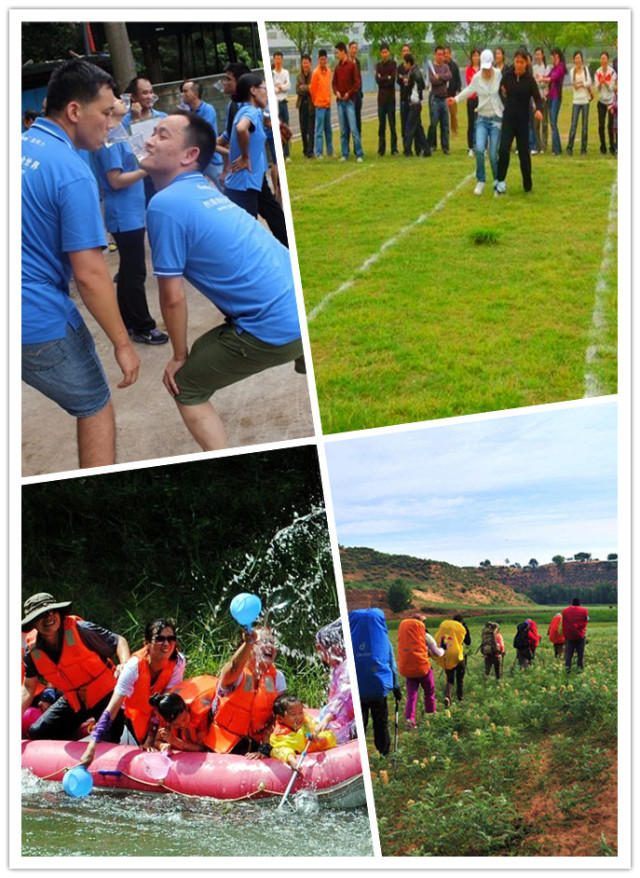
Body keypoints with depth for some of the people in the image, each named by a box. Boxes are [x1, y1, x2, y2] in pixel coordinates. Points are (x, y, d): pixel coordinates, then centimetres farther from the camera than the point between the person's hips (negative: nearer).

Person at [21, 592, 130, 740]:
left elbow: (118, 641, -13)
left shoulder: (79, 629, -22)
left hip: (105, 695, -5)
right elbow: (28, 688, 4)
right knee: (36, 733, 9)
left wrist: (125, 664, -33)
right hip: (73, 702, 5)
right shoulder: (32, 651, -7)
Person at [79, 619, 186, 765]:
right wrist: (90, 751, -47)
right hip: (134, 711, -3)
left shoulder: (178, 662, -29)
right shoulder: (134, 666, -37)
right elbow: (111, 710, -41)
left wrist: (151, 736, -23)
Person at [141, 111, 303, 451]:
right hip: (298, 307, 8)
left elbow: (172, 298, -10)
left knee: (185, 385, 8)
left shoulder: (165, 204, -12)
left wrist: (179, 357, 6)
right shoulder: (205, 190, 15)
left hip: (274, 326, -8)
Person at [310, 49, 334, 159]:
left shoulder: (328, 71, 9)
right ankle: (318, 153, -5)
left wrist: (329, 99, 15)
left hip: (328, 104, 6)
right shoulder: (316, 73, -9)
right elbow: (312, 89, -3)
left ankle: (330, 152, 20)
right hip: (320, 105, -6)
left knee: (328, 130, 12)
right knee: (319, 130, -7)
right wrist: (315, 102, 6)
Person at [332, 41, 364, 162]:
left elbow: (357, 82, -5)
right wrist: (336, 92, -1)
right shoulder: (337, 67, 13)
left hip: (349, 101, -5)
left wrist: (349, 94, -11)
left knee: (353, 129, -9)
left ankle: (359, 154, -6)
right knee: (343, 130, 7)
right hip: (339, 101, 5)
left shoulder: (352, 65, -2)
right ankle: (344, 154, 11)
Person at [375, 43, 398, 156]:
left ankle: (394, 149, -1)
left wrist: (382, 79, -5)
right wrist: (387, 78, -10)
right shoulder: (378, 65, 13)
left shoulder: (393, 64, 2)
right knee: (381, 124, 5)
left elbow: (392, 79, -10)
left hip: (391, 97, -3)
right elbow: (377, 80, -1)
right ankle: (381, 149, 9)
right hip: (381, 97, 3)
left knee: (392, 124, -4)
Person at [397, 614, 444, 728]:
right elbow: (437, 654, 3)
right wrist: (443, 650, 25)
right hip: (422, 666, -3)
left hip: (406, 669, 3)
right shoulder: (425, 635, -4)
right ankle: (430, 713, 26)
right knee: (429, 691, 18)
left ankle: (409, 717, -9)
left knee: (411, 695, 7)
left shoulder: (403, 634, 6)